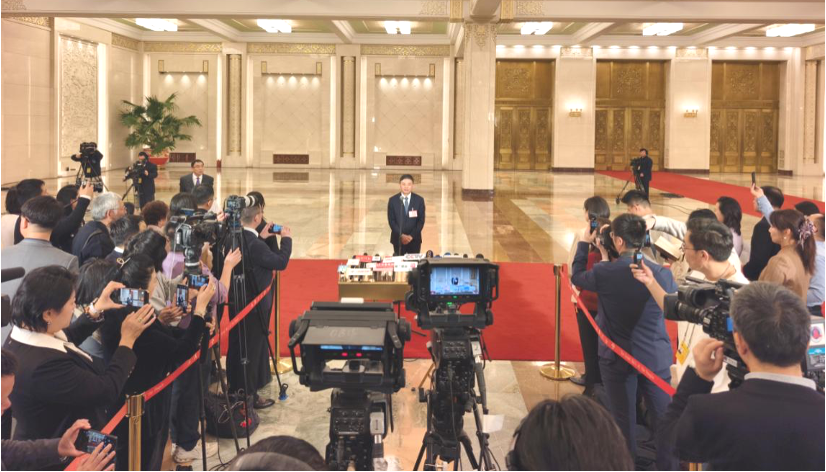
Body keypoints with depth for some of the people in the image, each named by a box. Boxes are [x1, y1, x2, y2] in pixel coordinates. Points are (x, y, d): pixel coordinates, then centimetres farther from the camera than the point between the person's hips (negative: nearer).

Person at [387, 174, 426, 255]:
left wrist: (411, 236, -12)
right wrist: (401, 235, -13)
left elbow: (421, 220, -2)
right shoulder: (393, 200, 0)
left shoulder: (419, 200, 0)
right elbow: (391, 221, -3)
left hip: (414, 239, 0)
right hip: (398, 239, 0)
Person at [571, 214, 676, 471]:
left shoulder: (603, 273, -15)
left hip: (616, 358, 0)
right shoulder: (662, 274, -12)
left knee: (624, 419, 12)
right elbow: (673, 293, 11)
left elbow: (576, 277, 6)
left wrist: (585, 245, 18)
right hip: (655, 358, 1)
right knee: (663, 418, 11)